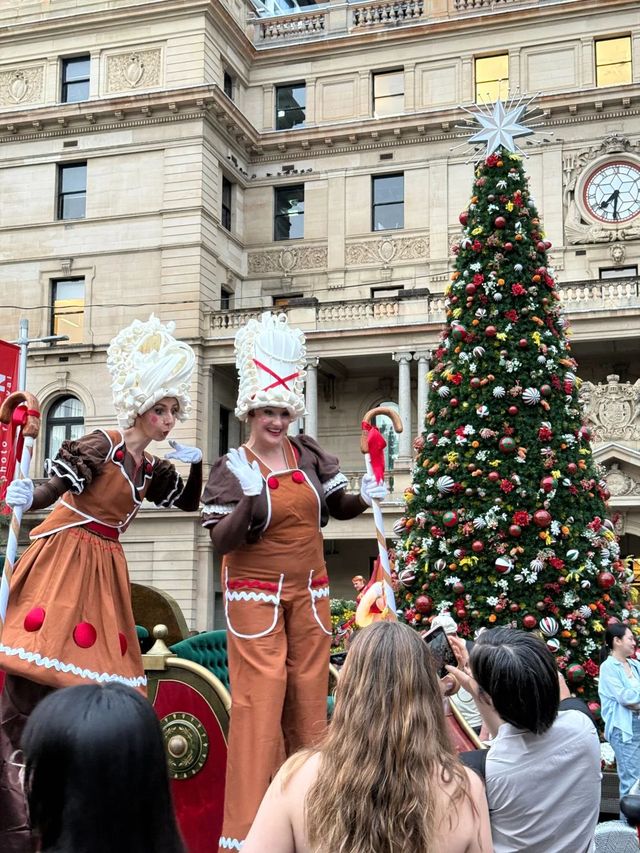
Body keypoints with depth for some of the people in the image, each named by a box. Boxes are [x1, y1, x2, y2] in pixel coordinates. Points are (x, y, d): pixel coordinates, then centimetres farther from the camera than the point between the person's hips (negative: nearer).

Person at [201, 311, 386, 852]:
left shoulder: (309, 456, 4)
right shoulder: (231, 469, -6)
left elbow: (338, 506, 13)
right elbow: (221, 541, -10)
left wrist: (363, 497, -8)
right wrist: (250, 501, -25)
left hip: (308, 593, 4)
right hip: (256, 595, -4)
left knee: (309, 696, 8)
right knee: (260, 700, -7)